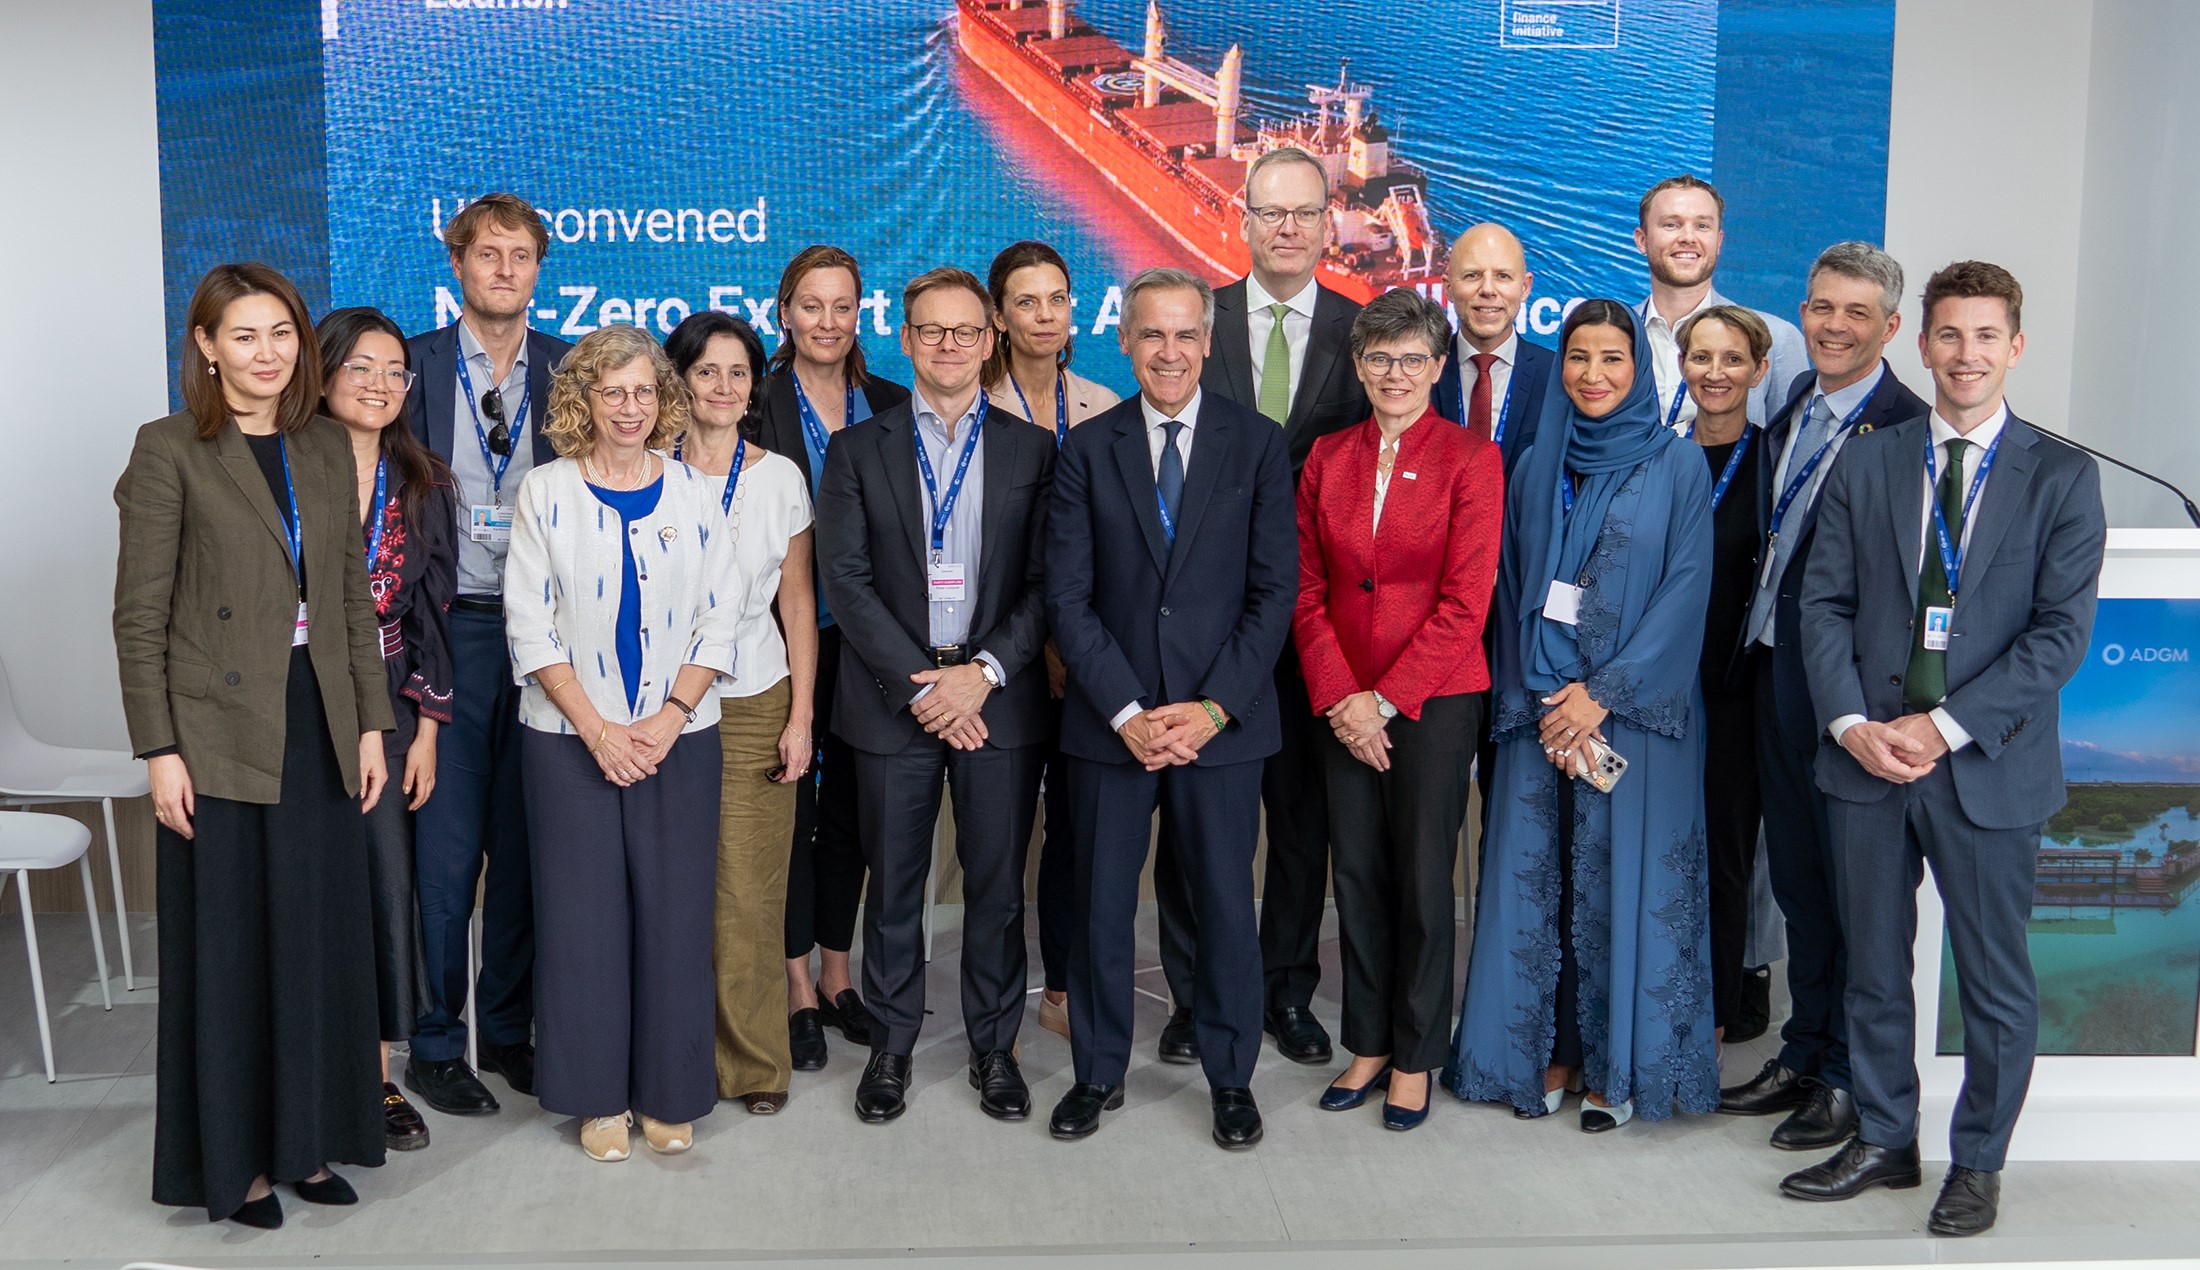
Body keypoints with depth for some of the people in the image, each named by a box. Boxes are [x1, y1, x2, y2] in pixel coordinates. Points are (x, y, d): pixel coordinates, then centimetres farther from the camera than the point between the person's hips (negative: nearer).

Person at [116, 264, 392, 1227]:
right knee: (229, 945, 4)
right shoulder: (170, 451, -6)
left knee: (320, 935, 10)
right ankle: (231, 1158, 18)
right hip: (222, 732, -5)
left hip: (320, 725, 5)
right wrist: (159, 750, -12)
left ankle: (305, 1138, 24)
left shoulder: (326, 446, 9)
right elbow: (139, 616, -8)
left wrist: (370, 722, 7)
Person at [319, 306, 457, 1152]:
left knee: (384, 882, 2)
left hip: (386, 710, 3)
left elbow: (431, 610, 8)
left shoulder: (423, 483, 6)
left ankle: (377, 1076, 14)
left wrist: (426, 728, 4)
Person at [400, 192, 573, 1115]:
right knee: (446, 848, 0)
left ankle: (509, 1029, 24)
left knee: (525, 846, 10)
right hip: (450, 628, -2)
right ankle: (433, 1045, 14)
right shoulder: (415, 365, 2)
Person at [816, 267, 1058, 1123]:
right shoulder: (858, 450, 6)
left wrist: (982, 673, -12)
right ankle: (891, 1045, 21)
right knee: (893, 885, 7)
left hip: (1000, 700, 0)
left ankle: (995, 1046, 21)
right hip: (893, 701, 0)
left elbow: (1046, 585, 1)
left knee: (997, 885, 7)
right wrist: (920, 685, -11)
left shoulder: (1031, 451, 7)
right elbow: (846, 580, -2)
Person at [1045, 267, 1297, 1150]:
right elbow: (1068, 596, -2)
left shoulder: (1257, 444, 2)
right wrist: (1127, 712, -11)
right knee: (1101, 905, 8)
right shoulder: (1088, 449, 3)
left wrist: (1214, 708, -11)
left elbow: (1275, 590, -2)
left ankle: (1231, 1079, 24)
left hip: (1223, 720, -1)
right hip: (1109, 720, 1)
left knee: (1226, 905, 7)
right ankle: (1099, 1073, 25)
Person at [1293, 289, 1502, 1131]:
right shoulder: (1327, 458, 7)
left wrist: (1385, 699, -12)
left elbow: (1466, 601, -10)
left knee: (1422, 875, 3)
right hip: (1344, 701, 4)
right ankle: (1369, 1044, 23)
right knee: (1356, 871, 9)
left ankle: (1416, 1058, 17)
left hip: (1435, 697, -4)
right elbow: (1306, 590, 5)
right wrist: (1337, 697, -6)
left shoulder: (1470, 457, -5)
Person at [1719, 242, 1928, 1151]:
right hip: (1777, 669, 8)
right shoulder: (1793, 410, 11)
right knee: (1797, 877, 18)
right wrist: (1759, 651, 7)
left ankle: (1849, 1080, 20)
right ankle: (1803, 1055, 33)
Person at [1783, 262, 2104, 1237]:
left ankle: (1977, 1163, 26)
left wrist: (1947, 726, -15)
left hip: (1989, 766, -2)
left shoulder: (2060, 477, -1)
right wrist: (1851, 723, -10)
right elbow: (1823, 602, 4)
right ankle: (1883, 1143, 30)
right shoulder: (1865, 464, 6)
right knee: (1873, 969, 13)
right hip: (1868, 756, 3)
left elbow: (2062, 630, -8)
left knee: (1995, 981, 8)